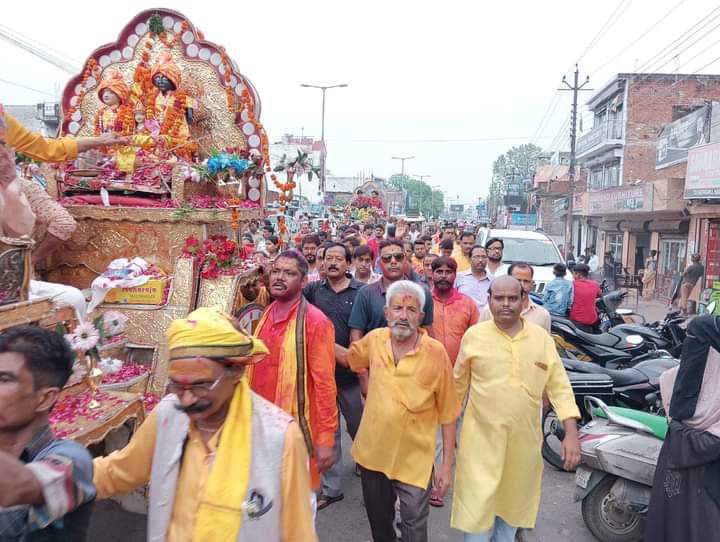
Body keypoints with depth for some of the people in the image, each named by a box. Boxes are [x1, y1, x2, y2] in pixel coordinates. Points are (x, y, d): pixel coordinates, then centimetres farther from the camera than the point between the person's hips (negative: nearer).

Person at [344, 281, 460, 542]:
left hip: (414, 459, -3)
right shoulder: (374, 339, -7)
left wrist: (447, 464, -7)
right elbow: (350, 358, 17)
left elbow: (447, 413, -9)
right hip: (373, 452, 4)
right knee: (378, 520, 22)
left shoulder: (435, 352, -16)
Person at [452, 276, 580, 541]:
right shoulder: (473, 336, -6)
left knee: (512, 503, 20)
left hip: (523, 441, 2)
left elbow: (559, 387, 0)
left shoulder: (542, 338, -2)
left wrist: (571, 433, -7)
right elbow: (458, 385, 4)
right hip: (481, 440, -2)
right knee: (478, 508, 3)